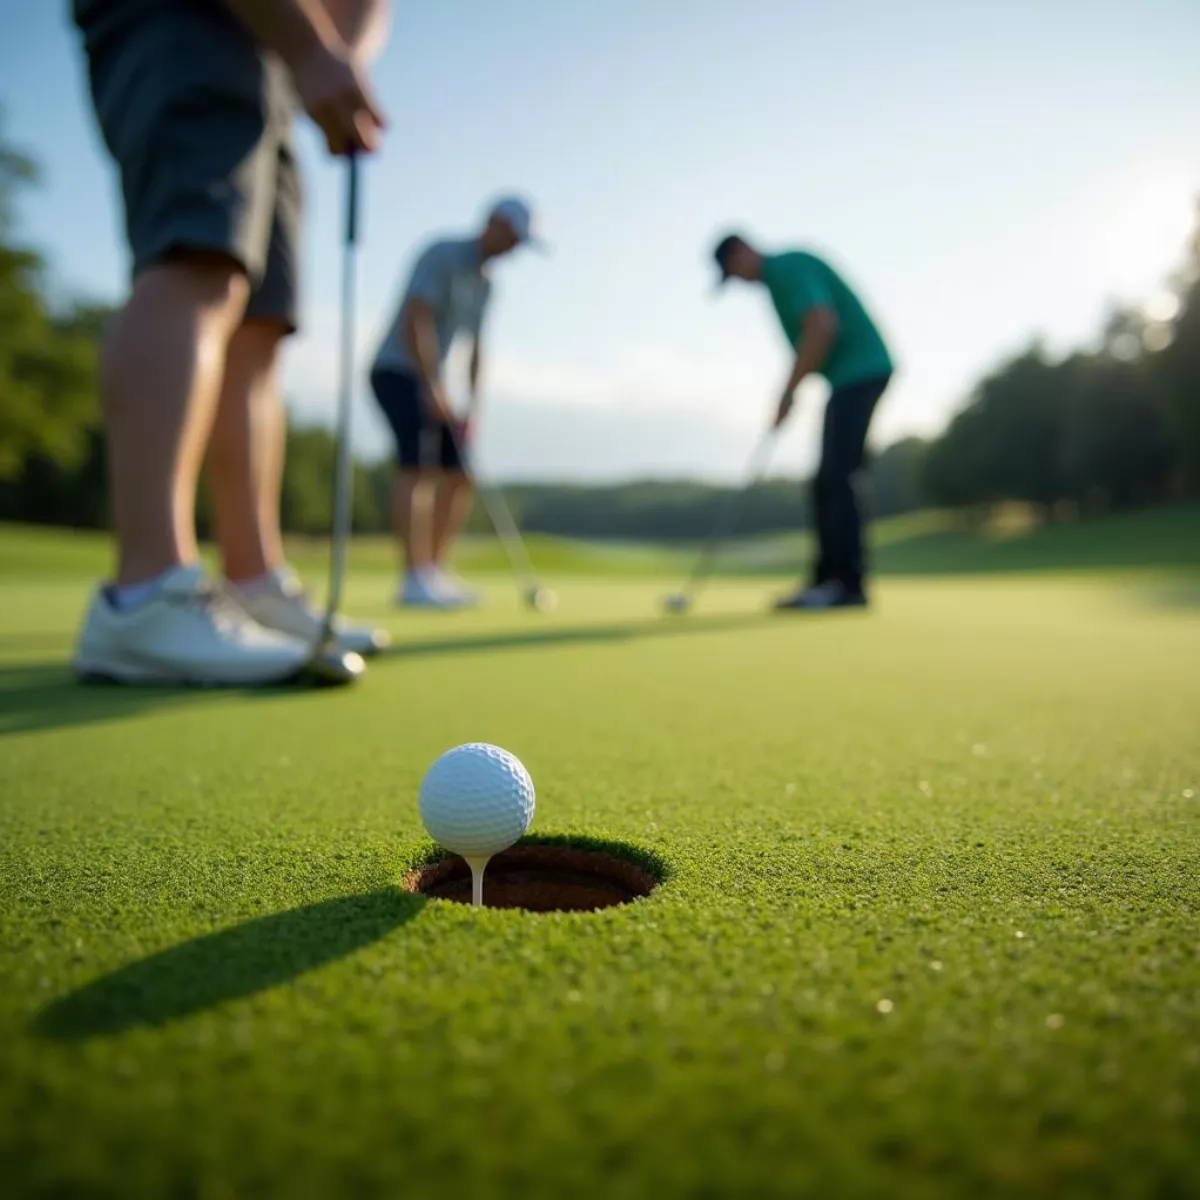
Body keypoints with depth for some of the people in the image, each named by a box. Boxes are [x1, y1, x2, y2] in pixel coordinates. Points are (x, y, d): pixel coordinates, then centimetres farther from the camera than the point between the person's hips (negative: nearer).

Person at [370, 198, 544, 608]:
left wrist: (473, 407, 2)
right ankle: (416, 579, -28)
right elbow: (417, 320, -22)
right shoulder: (441, 254, -11)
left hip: (428, 383, 9)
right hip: (397, 372, -9)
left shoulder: (483, 283, 16)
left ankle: (437, 573, 6)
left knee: (460, 474, 3)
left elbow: (476, 350, 14)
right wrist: (434, 386, -28)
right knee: (420, 465, -23)